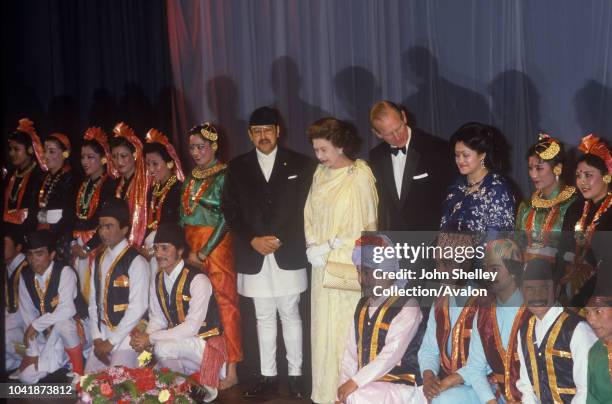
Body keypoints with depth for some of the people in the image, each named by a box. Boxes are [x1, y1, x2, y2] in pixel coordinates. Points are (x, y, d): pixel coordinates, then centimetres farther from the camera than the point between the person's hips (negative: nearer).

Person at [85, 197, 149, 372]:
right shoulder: (98, 261, 11)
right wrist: (97, 339, -2)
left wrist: (111, 343, -12)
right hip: (102, 336, 6)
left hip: (125, 338, -6)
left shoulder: (136, 262, -11)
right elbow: (93, 302, 10)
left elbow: (138, 308, -16)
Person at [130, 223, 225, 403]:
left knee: (162, 348, -30)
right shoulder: (157, 280, 3)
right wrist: (144, 337, -17)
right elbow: (157, 319, 6)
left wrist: (151, 339, -24)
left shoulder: (197, 280, -20)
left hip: (205, 343, -7)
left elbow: (191, 328, -24)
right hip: (177, 342, 7)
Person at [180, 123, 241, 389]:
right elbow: (184, 215, 17)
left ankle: (230, 370, -2)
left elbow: (226, 218, -11)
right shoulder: (191, 178, 14)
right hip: (190, 246, 6)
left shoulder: (223, 176, -6)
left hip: (216, 244, -6)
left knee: (225, 302, -6)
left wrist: (203, 252, -12)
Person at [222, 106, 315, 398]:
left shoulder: (300, 164, 3)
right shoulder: (237, 167, 9)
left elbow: (306, 208, 0)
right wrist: (253, 239, -6)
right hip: (253, 256, 2)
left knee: (290, 316, 3)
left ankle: (295, 374, 12)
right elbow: (229, 210, 7)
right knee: (264, 318, 9)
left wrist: (280, 239, -10)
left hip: (288, 254, -2)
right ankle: (268, 375, 17)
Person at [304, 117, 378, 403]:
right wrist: (312, 246, -2)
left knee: (347, 325, -3)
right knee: (323, 325, 8)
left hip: (349, 263, -5)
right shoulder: (320, 173, 8)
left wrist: (331, 246, -10)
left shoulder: (360, 174, -8)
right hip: (322, 263, 6)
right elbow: (310, 215, 14)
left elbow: (368, 223, -8)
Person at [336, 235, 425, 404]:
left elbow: (390, 357, -19)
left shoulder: (407, 308, -11)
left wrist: (355, 383, -20)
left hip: (399, 388, -6)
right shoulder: (362, 307, 11)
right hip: (365, 385, 6)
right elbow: (351, 354, 8)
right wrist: (344, 390, -4)